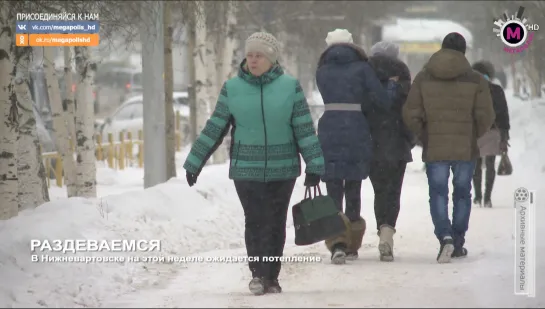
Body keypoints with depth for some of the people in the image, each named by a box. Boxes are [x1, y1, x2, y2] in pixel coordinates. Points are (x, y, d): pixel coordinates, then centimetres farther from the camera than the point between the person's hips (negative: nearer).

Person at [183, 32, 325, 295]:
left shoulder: (290, 87, 0)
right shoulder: (233, 88, 2)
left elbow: (304, 129, 0)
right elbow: (214, 129, 6)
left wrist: (314, 165, -4)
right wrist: (194, 163, 6)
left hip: (282, 169, 0)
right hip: (246, 169, 0)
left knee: (275, 223, 4)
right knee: (255, 221, -5)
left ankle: (272, 277, 13)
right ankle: (258, 274, 4)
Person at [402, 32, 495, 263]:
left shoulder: (423, 78, 0)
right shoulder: (475, 80, -3)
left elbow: (411, 114, -4)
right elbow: (486, 116, -6)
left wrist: (424, 136, 11)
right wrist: (472, 136, 12)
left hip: (434, 149, 0)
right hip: (465, 149, 0)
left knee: (438, 194, 3)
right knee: (462, 194, 14)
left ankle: (445, 236, -19)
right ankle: (458, 243, 18)